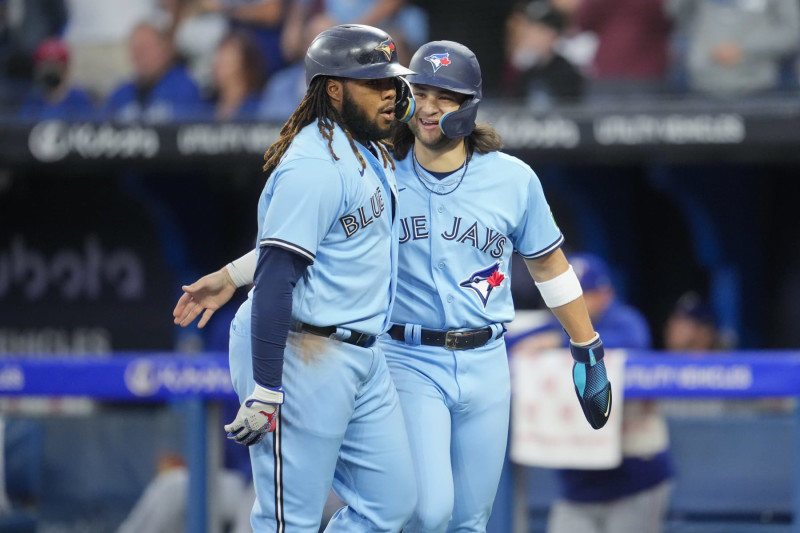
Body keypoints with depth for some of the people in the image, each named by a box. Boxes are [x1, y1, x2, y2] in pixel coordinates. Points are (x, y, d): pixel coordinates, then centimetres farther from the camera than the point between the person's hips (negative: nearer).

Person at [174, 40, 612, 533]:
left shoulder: (513, 179, 0)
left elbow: (549, 265, 11)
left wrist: (589, 352, 13)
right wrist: (231, 276, 2)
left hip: (485, 364, 2)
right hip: (410, 363, -2)